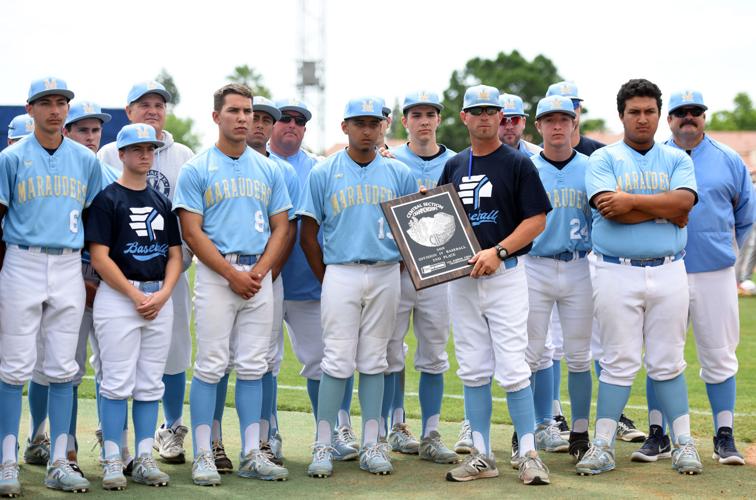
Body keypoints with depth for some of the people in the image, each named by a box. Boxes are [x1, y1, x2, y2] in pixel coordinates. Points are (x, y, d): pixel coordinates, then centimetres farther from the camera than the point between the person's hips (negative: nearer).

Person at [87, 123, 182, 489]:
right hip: (118, 296, -5)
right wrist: (136, 295, -13)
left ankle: (144, 459, 11)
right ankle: (112, 461, 0)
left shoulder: (161, 201, 15)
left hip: (160, 299, 5)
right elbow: (99, 257, -10)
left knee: (150, 384, 6)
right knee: (118, 383, -5)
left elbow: (175, 254, 13)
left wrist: (162, 294, -3)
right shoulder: (107, 199, -3)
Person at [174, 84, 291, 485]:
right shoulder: (196, 169, 0)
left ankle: (251, 454, 11)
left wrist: (260, 270, -5)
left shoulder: (268, 169, 13)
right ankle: (203, 455, 1)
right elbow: (192, 232, -6)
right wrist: (233, 274, -12)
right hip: (215, 274, -4)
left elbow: (280, 226, 12)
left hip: (260, 275, 4)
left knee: (253, 367, 6)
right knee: (210, 366, -4)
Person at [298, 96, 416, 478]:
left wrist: (399, 268, 4)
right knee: (337, 361, -6)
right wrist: (325, 277, -1)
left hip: (386, 275, 2)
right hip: (340, 274, -2)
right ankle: (324, 446, 0)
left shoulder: (399, 174, 7)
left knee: (374, 361, 7)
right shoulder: (324, 173, 2)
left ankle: (371, 445, 11)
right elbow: (308, 232, 4)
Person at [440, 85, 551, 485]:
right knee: (473, 371, 7)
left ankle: (528, 453, -1)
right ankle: (481, 455, 13)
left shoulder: (517, 164, -2)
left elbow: (537, 219, -7)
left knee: (512, 369, -9)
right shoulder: (453, 166, 13)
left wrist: (498, 251, -16)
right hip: (461, 278, 5)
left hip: (506, 276, -5)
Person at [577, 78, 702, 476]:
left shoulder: (677, 160, 11)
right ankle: (602, 446, 5)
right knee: (619, 363, -1)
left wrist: (632, 201, -14)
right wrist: (666, 213, -8)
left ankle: (684, 443, 12)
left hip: (668, 273, 2)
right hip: (617, 274, -2)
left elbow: (684, 200, -8)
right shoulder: (603, 160, 4)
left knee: (668, 363, 6)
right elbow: (610, 209, -13)